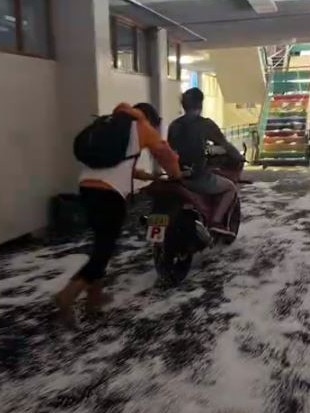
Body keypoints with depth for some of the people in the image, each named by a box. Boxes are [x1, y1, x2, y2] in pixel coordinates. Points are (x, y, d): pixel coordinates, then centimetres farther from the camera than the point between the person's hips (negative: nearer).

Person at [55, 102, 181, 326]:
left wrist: (146, 176, 39)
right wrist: (176, 176, 34)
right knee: (105, 247, -5)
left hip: (88, 185, 7)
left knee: (102, 242, 19)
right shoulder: (141, 126, 12)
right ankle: (68, 294, -17)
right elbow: (165, 154, 16)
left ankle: (95, 294, 23)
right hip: (110, 191, -7)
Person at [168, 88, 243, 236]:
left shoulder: (174, 125, 8)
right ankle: (216, 222, 1)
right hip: (198, 177, -6)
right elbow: (226, 146, 0)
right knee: (230, 187, 17)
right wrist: (240, 158, 19)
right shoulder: (206, 124, -6)